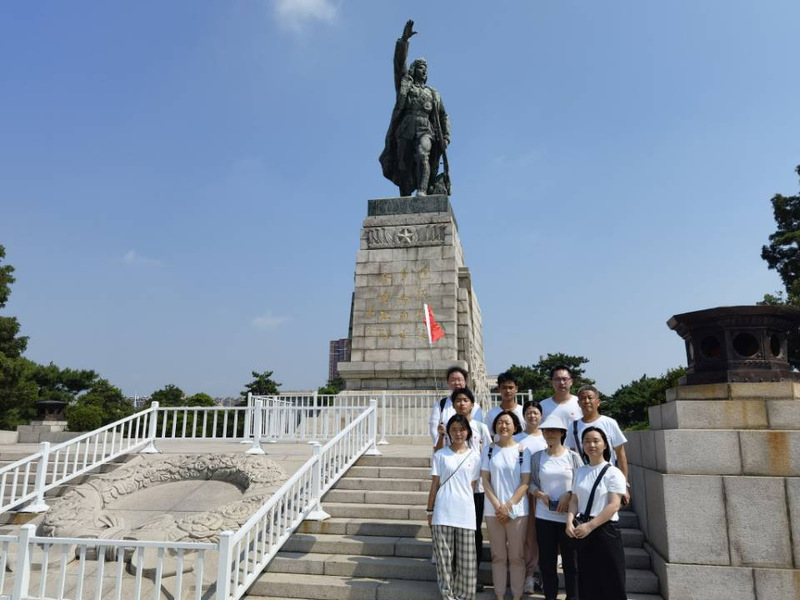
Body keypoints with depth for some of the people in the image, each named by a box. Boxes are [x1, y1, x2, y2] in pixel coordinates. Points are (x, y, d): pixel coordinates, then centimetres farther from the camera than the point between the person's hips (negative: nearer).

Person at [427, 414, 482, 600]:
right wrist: (430, 511, 4)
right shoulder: (440, 455, 3)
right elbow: (435, 485, 5)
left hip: (465, 514, 1)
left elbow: (472, 487, 8)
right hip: (442, 513, -1)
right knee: (444, 558, 4)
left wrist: (464, 503, 1)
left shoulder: (475, 457, 5)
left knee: (466, 560, 3)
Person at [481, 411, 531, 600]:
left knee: (516, 556, 5)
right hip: (493, 510, 1)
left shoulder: (523, 450, -2)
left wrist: (508, 506, -9)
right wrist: (497, 505, -8)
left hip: (517, 510, -1)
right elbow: (485, 480, 2)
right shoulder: (489, 449, 3)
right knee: (498, 556, 9)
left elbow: (525, 483, -4)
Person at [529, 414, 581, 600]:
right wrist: (540, 494, -11)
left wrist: (569, 495, -15)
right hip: (544, 516, 2)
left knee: (570, 559, 8)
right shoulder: (537, 457, 3)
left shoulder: (573, 456, -2)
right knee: (546, 559, 10)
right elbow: (531, 482, 6)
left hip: (569, 516, -2)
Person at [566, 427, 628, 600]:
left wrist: (590, 526, -20)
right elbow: (574, 501, 9)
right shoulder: (580, 472, 8)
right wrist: (570, 521, -10)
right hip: (583, 531, 5)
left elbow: (614, 506, -15)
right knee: (587, 580, 11)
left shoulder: (613, 473, -8)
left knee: (610, 581, 1)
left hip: (606, 530, -5)